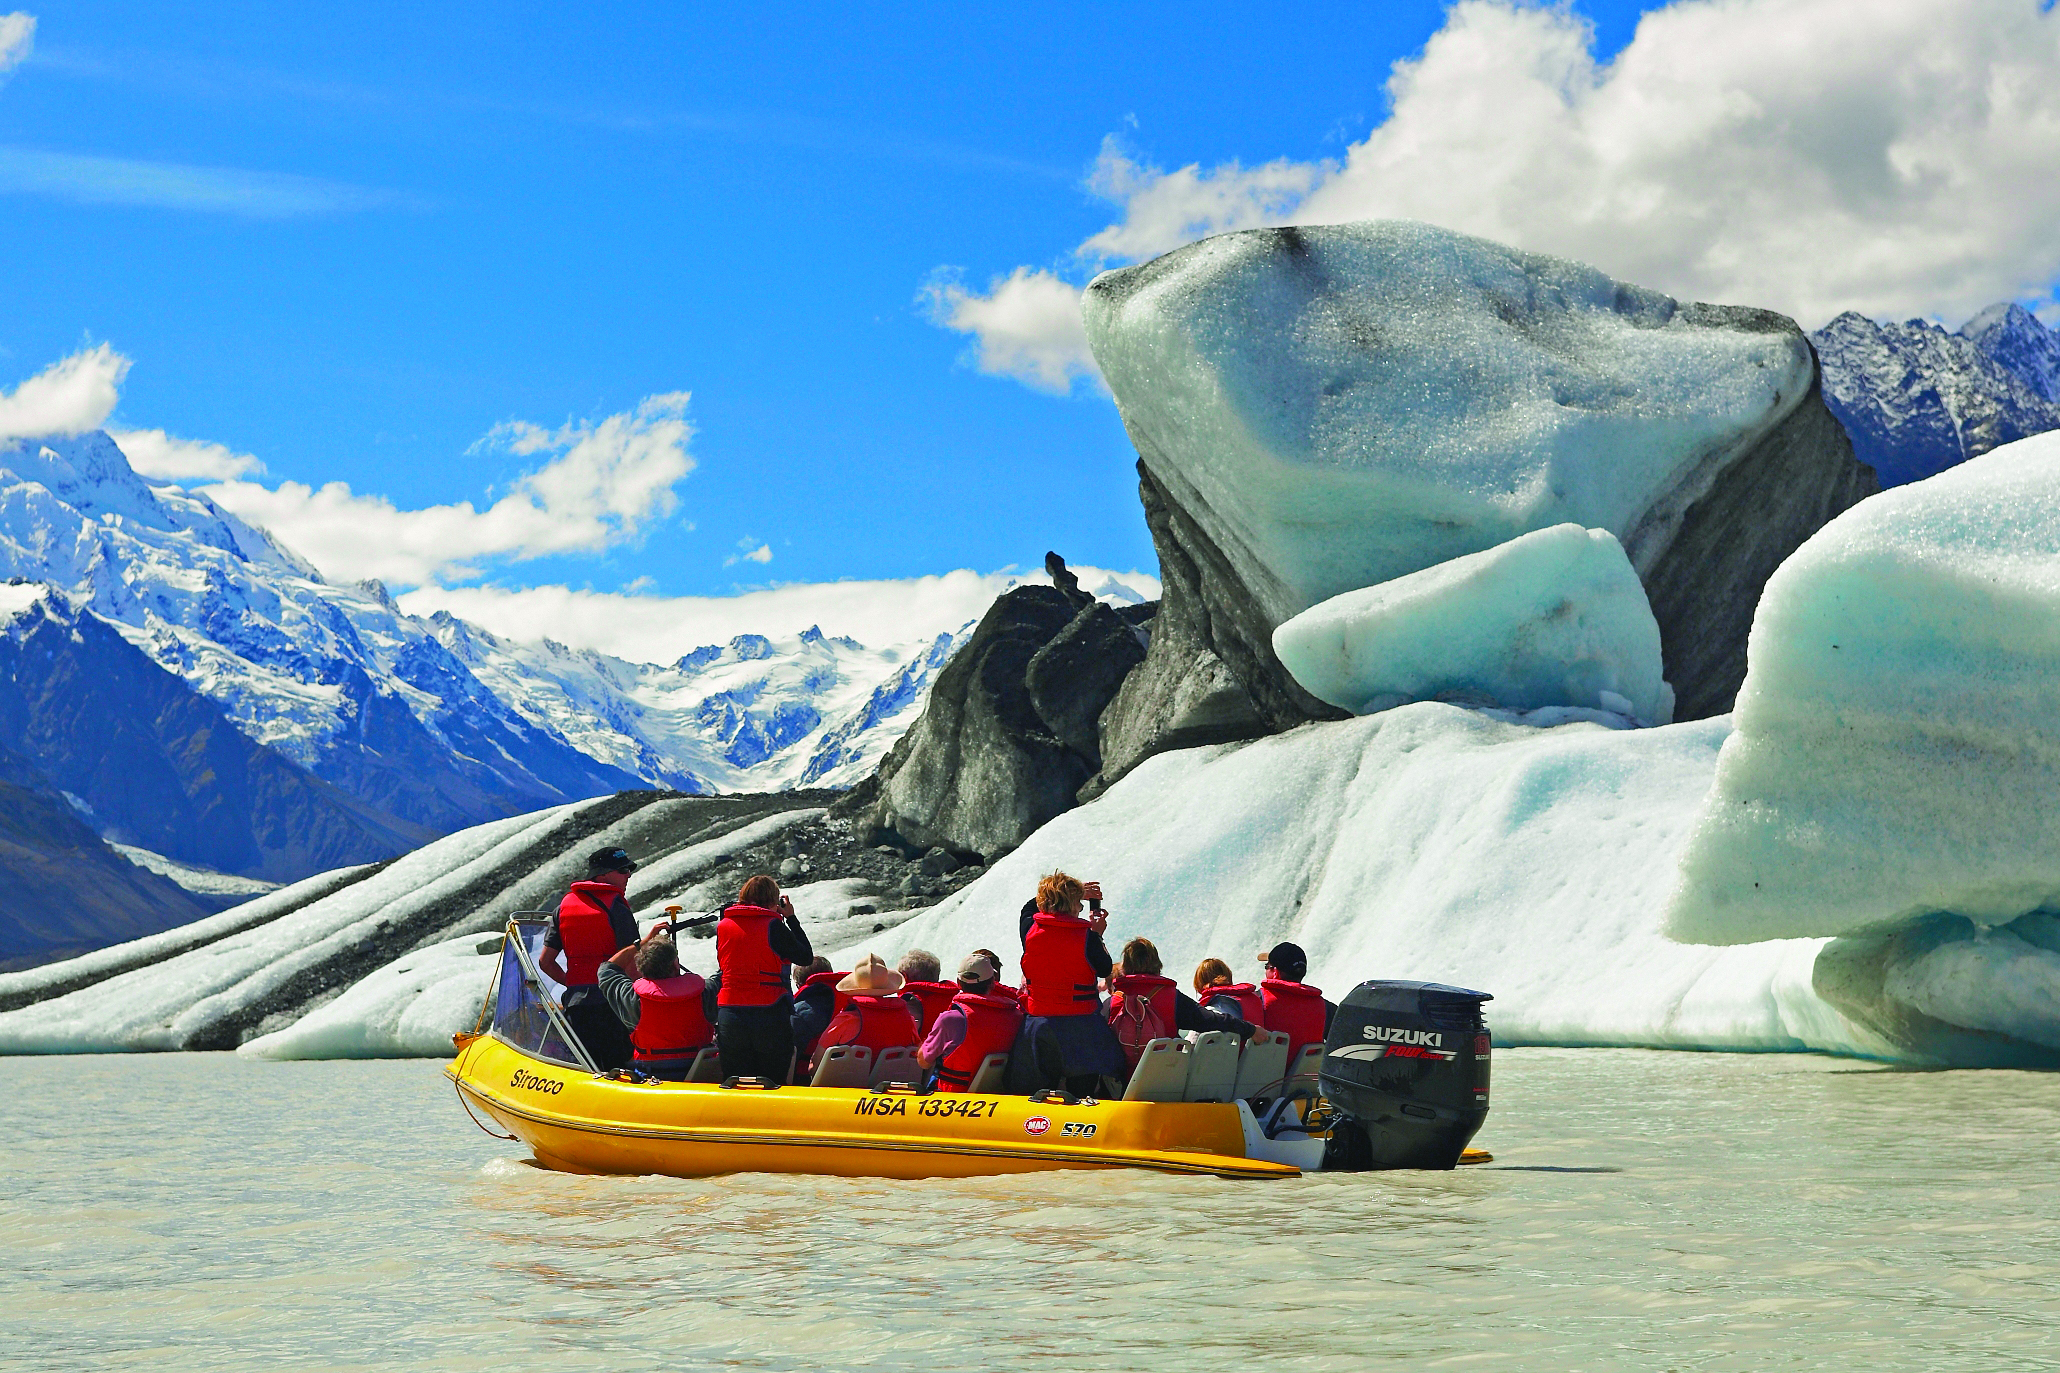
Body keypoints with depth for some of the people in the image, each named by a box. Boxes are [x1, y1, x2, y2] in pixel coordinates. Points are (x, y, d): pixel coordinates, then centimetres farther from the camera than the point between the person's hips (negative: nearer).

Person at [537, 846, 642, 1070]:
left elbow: (545, 962, 12)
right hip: (610, 1001, -6)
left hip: (575, 1002, 6)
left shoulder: (564, 906, 11)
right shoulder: (616, 907, -8)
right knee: (619, 1069, -4)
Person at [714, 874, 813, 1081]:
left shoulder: (722, 926, 4)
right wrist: (791, 918, 9)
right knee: (773, 1085, 6)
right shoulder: (773, 925, -8)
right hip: (769, 1015, -4)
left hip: (729, 1013, 4)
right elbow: (806, 958, 0)